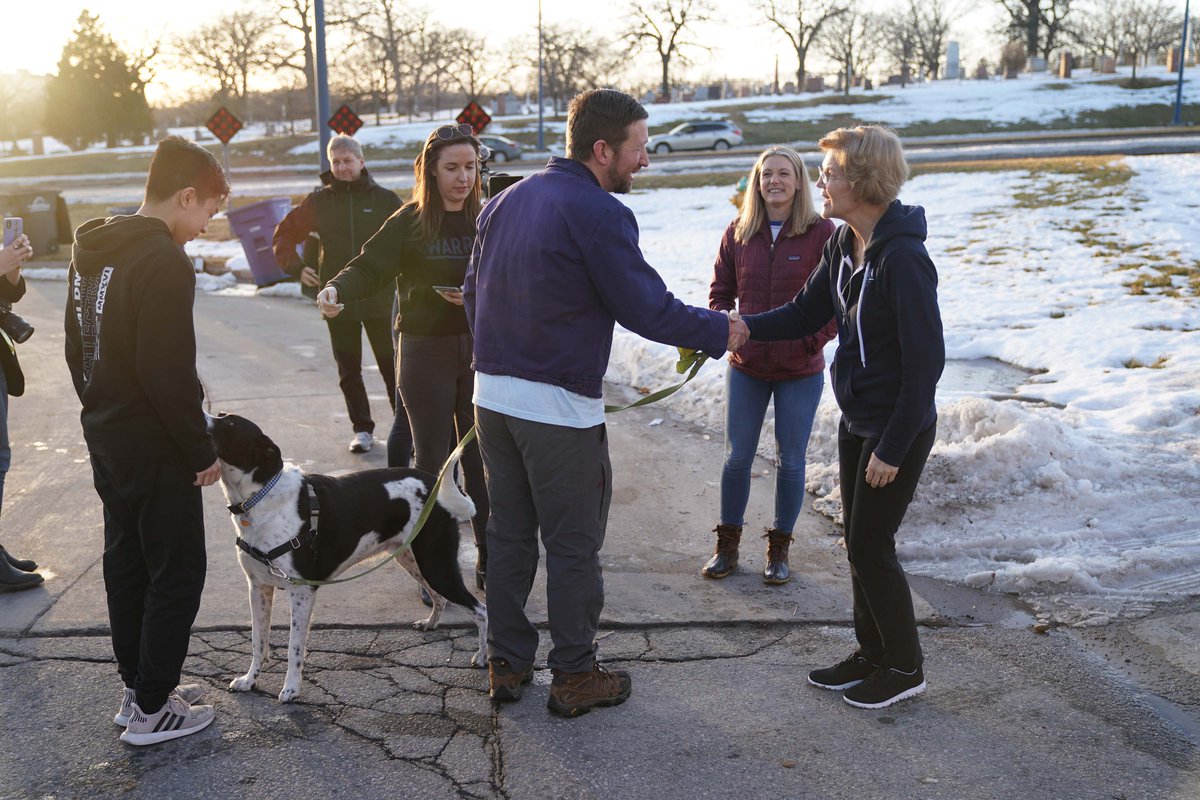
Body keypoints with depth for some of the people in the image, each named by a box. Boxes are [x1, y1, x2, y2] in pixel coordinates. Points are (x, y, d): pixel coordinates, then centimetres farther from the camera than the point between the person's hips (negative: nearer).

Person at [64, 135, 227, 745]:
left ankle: (138, 686, 30)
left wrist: (102, 410, 19)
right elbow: (171, 375, -23)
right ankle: (152, 709, 10)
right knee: (177, 572, 2)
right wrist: (203, 451, -14)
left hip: (105, 437, 9)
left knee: (126, 563, 18)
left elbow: (78, 351, 15)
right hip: (154, 448, -9)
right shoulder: (164, 262, -21)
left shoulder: (91, 251, 9)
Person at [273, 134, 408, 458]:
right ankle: (362, 428, 21)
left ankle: (407, 429, 7)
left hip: (379, 299, -2)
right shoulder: (319, 201, 5)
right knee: (348, 370, 9)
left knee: (392, 367, -2)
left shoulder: (385, 200, 0)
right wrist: (296, 267, 2)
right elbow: (284, 234, 14)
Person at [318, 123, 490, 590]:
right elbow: (370, 267, -12)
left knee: (482, 456, 7)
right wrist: (337, 289, -32)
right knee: (432, 457, 6)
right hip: (426, 353, -2)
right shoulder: (409, 222, -5)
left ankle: (489, 557, 20)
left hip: (479, 351, 2)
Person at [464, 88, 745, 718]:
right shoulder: (599, 213, -15)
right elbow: (647, 308, -16)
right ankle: (574, 677, 18)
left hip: (492, 397, 8)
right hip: (560, 407, -8)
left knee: (508, 535, 17)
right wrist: (723, 332, -3)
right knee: (573, 547, 6)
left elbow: (473, 293, 16)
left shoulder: (506, 201, 10)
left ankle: (506, 664, 27)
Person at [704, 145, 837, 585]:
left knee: (790, 461, 9)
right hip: (745, 368, 2)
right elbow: (721, 292, 9)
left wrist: (812, 341, -17)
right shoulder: (738, 233, 1)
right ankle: (727, 545, 24)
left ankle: (778, 550, 24)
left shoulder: (822, 233, -7)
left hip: (800, 372, -2)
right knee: (736, 457, 9)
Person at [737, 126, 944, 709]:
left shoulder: (903, 257, -24)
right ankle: (872, 654, 33)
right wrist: (740, 327, -5)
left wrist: (893, 447, -20)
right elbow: (806, 314, 11)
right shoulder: (844, 244, 3)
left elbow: (925, 359, -23)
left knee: (871, 548, 2)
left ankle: (905, 667, 22)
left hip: (898, 429, -9)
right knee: (858, 542, 16)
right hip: (856, 421, 9)